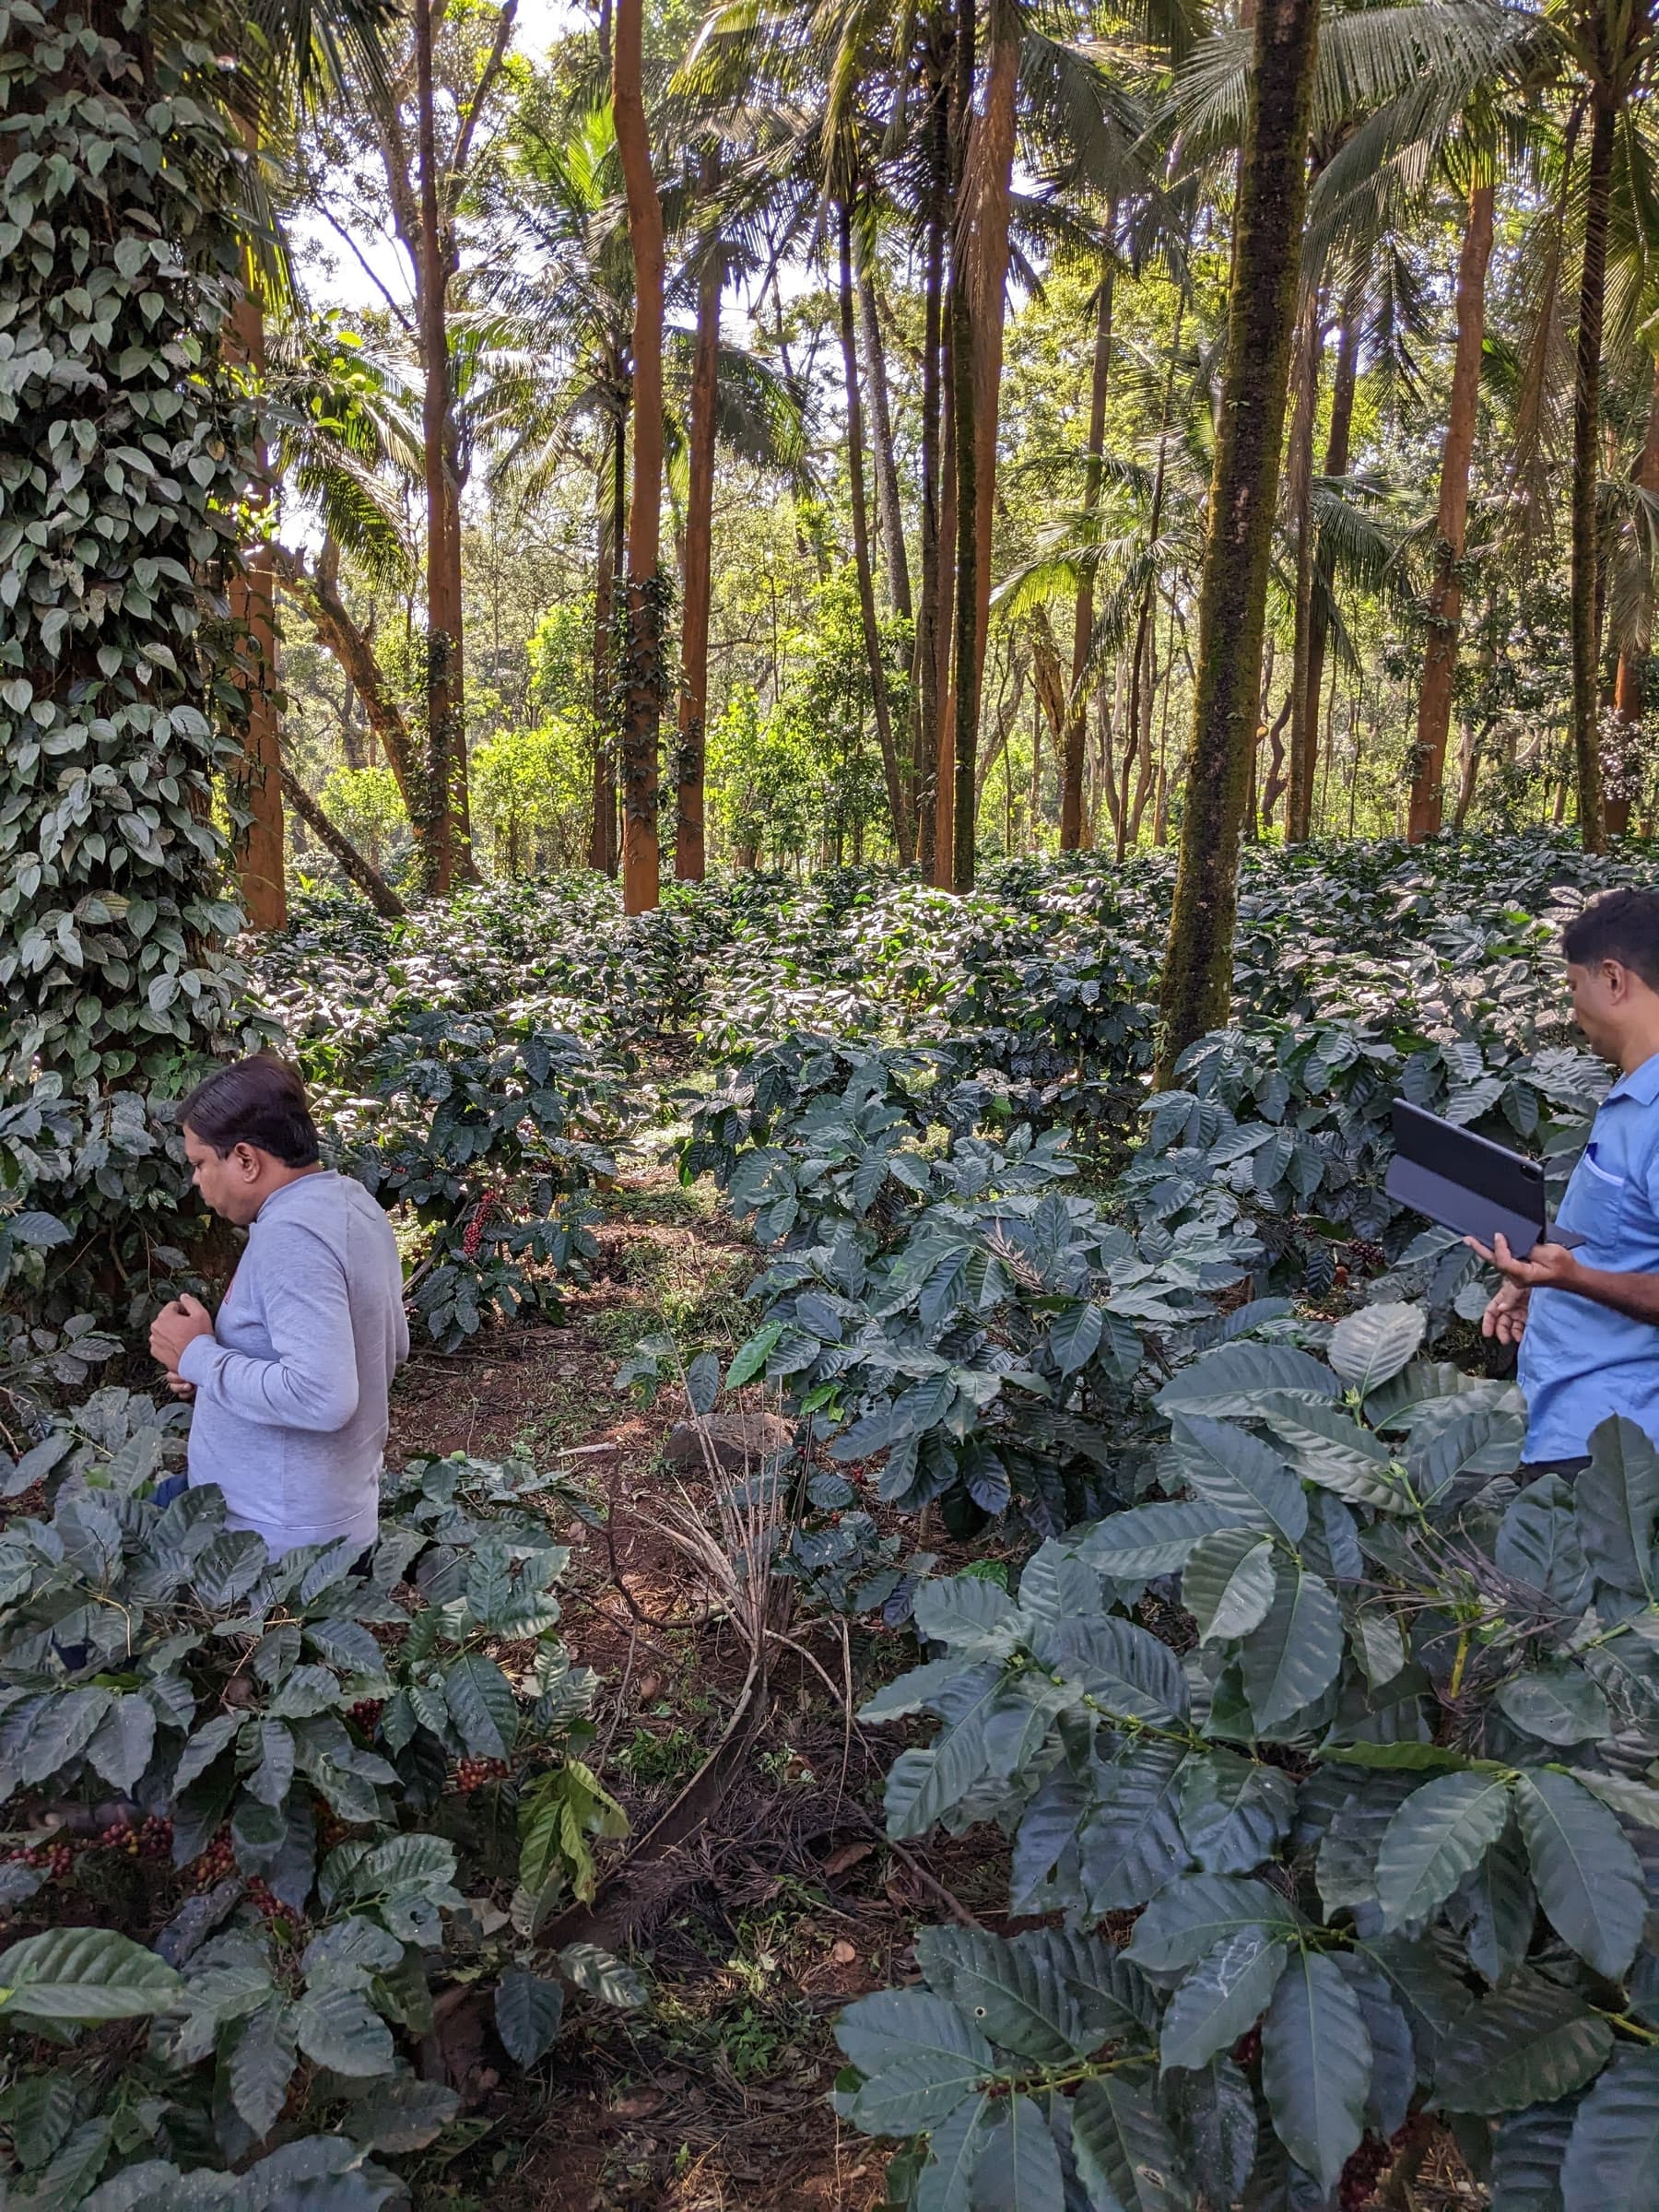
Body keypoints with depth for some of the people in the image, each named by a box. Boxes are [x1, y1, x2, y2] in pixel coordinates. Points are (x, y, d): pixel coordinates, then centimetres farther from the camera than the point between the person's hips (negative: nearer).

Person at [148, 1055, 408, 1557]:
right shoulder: (352, 1202, 5)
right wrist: (224, 1364, 10)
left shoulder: (290, 1235, -25)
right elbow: (392, 1347, 16)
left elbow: (322, 1397, -34)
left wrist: (199, 1357, -20)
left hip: (280, 1540, -10)